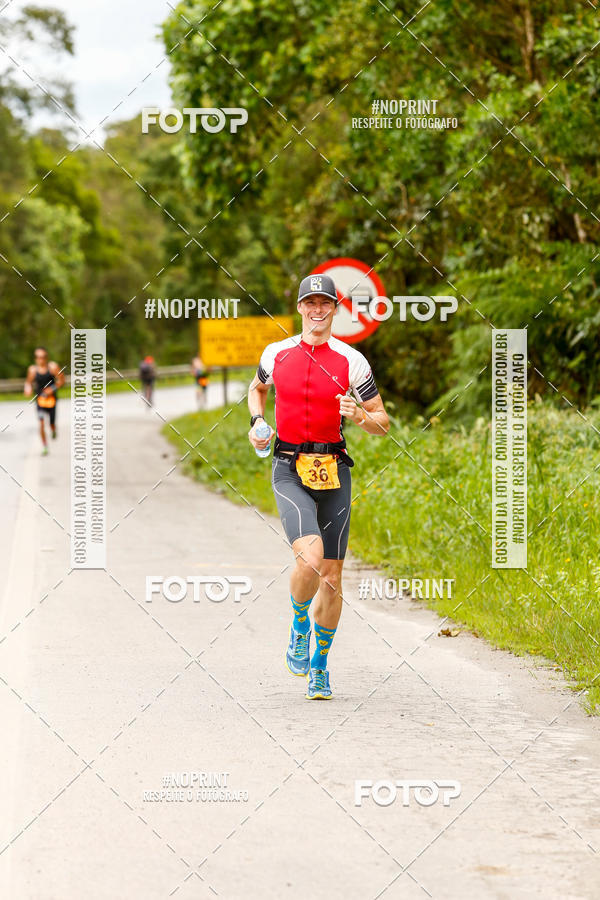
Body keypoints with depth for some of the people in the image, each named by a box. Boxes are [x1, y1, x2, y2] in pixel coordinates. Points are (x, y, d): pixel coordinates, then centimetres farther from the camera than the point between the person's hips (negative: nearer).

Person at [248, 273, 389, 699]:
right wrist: (257, 421, 7)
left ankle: (320, 664, 24)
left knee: (332, 579, 4)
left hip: (334, 471, 1)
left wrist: (359, 415, -17)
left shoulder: (351, 361, -1)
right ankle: (299, 625, 7)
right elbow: (257, 388, 26)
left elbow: (383, 422, 4)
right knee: (310, 559, -24)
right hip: (289, 470, -1)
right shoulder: (277, 353, 3)